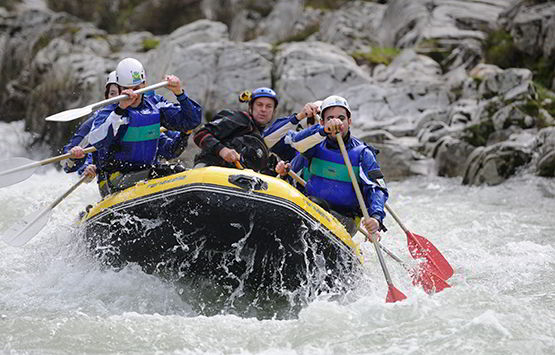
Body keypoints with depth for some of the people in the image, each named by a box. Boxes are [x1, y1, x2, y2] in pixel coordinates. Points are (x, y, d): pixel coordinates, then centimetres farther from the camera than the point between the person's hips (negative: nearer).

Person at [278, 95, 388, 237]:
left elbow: (377, 189, -6)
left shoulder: (362, 153, 5)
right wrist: (323, 130, -33)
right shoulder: (317, 145, 9)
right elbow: (296, 142, -15)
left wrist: (376, 218, -27)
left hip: (343, 218, -1)